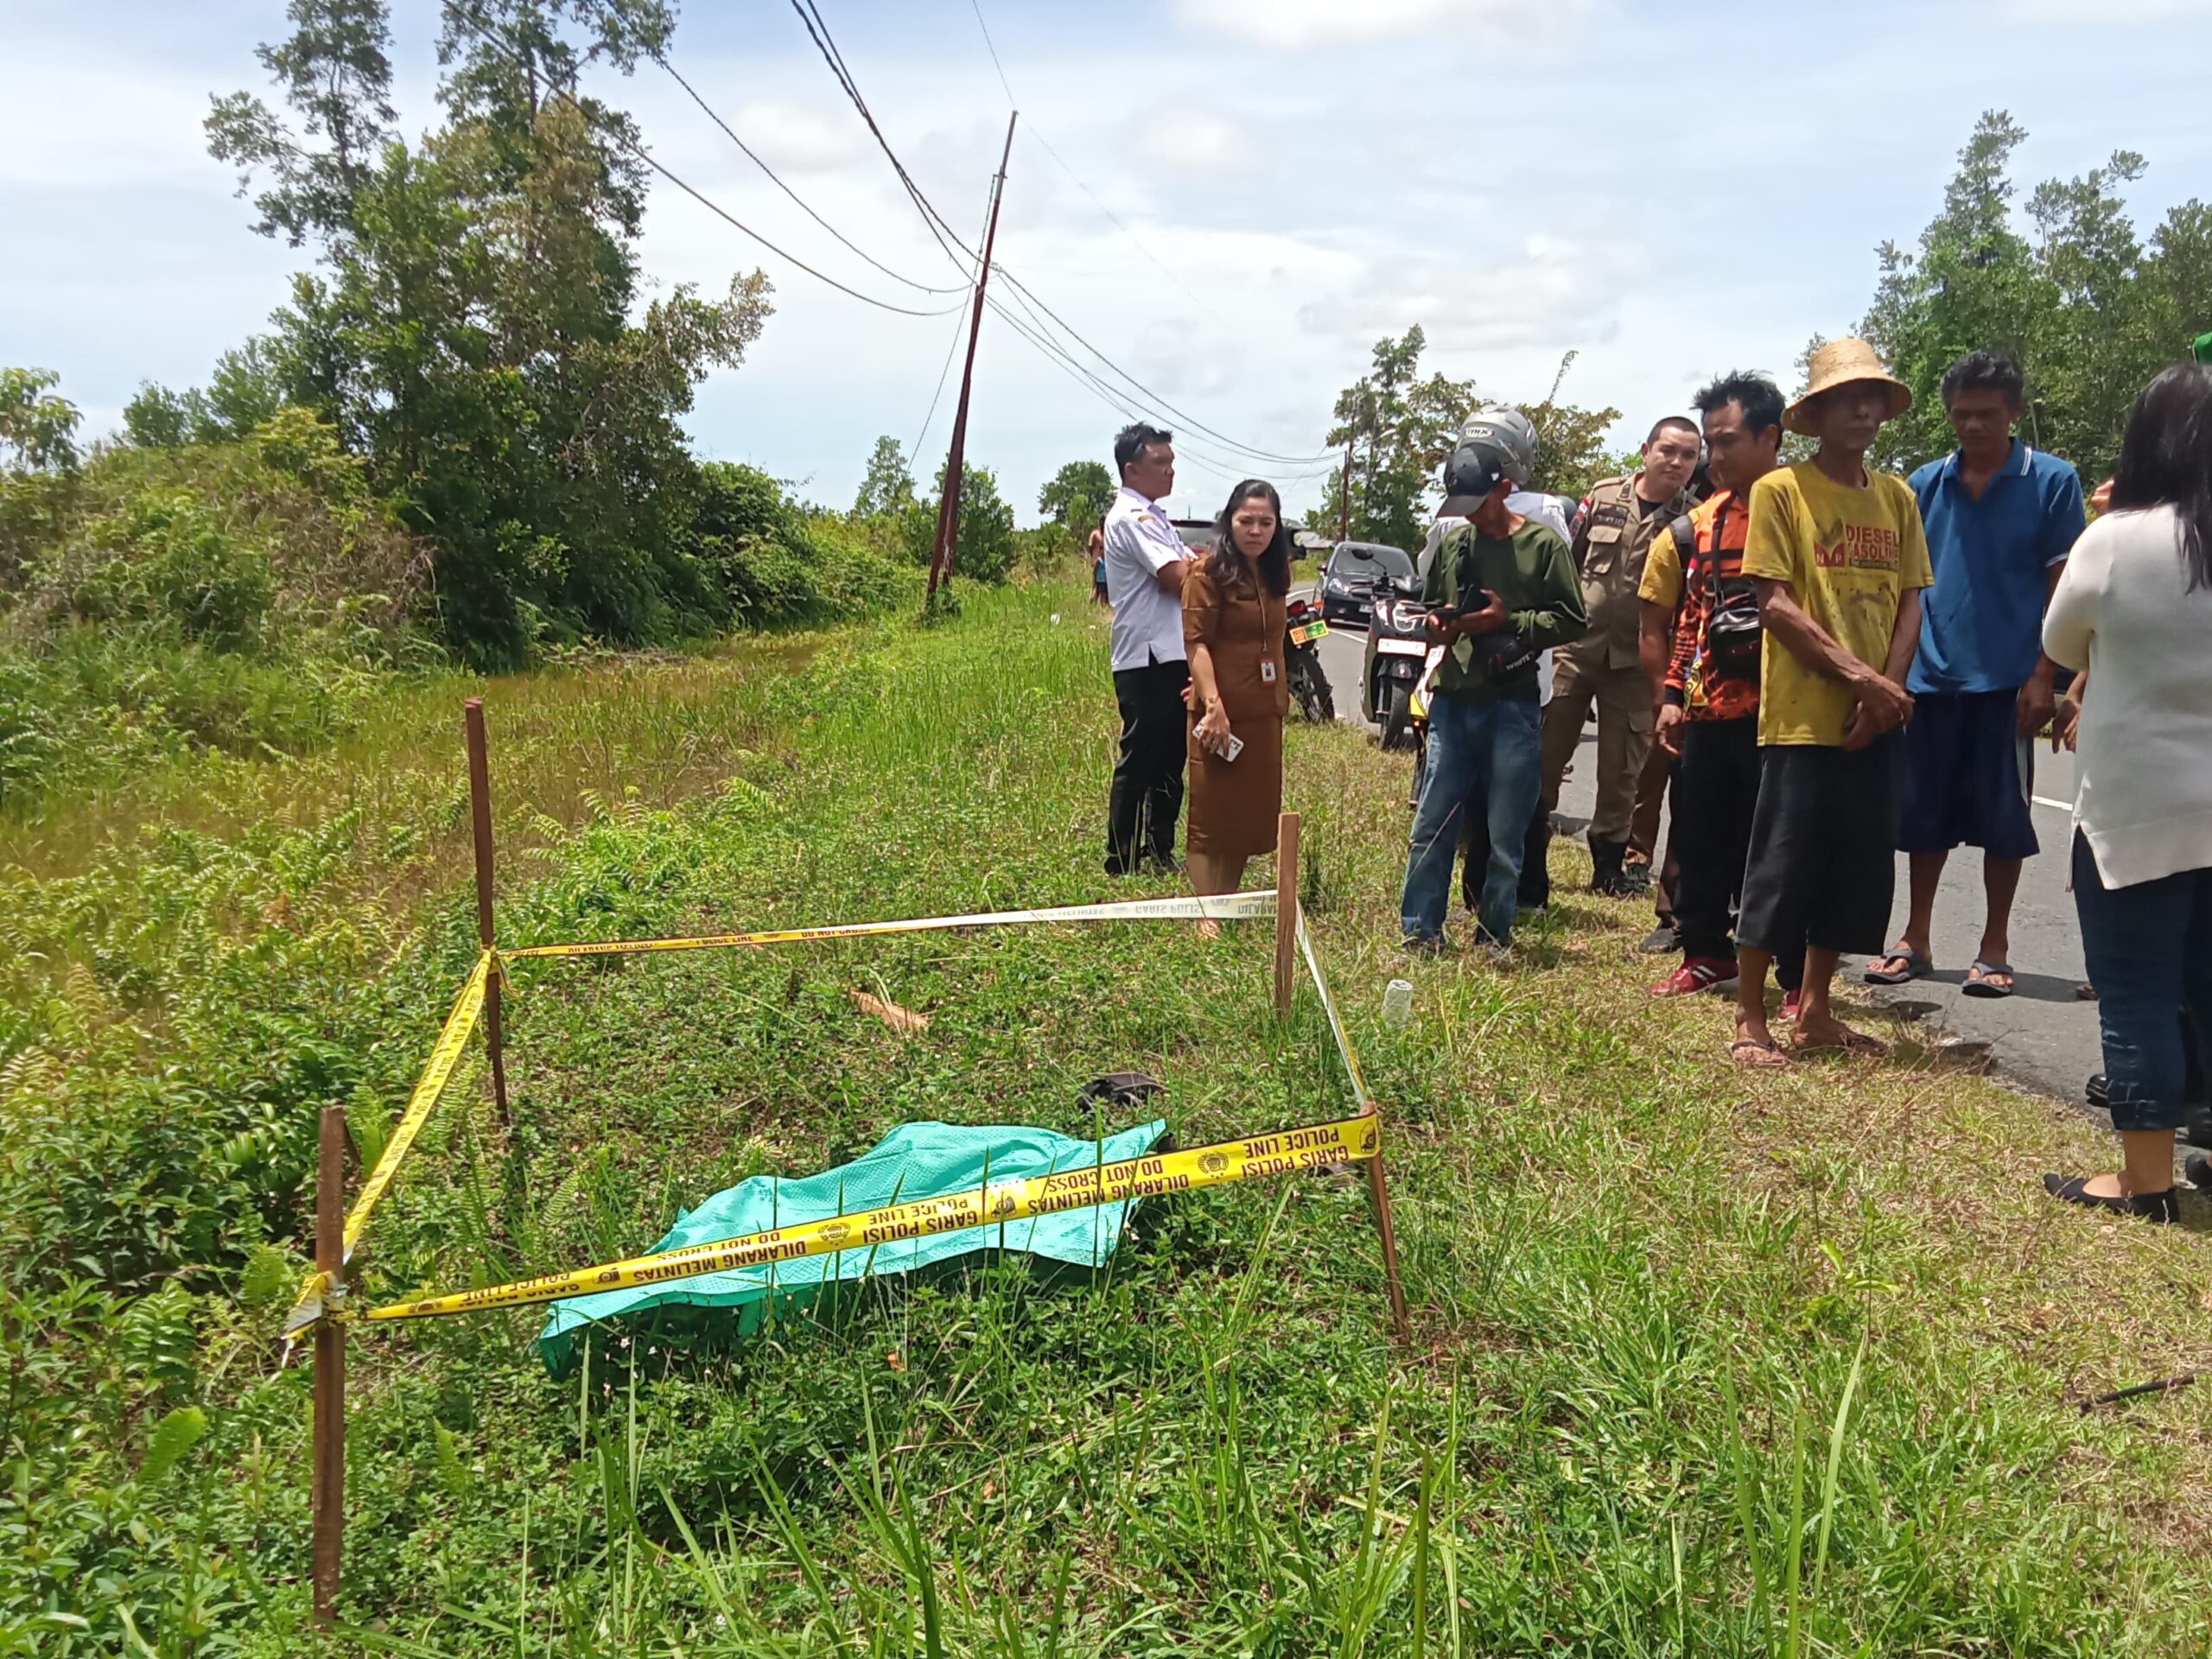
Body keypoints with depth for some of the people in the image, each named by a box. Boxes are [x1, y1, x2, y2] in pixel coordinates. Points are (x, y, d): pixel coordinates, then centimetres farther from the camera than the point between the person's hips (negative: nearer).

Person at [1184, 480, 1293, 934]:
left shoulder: (1274, 574, 11)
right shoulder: (1208, 572, -11)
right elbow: (1196, 642, -17)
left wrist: (1280, 696, 14)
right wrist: (1213, 705, -25)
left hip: (1265, 711, 8)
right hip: (1222, 711, -8)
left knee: (1253, 812, 12)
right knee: (1212, 815, -2)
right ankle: (1205, 913, 3)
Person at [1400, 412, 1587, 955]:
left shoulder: (1542, 544, -2)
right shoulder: (1452, 542, 10)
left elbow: (1572, 621, -3)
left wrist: (1509, 621, -14)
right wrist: (1435, 623, 1)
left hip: (1514, 706, -3)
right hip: (1452, 701, 3)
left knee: (1506, 834, 5)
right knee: (1432, 824, 3)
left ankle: (1494, 932, 18)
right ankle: (1420, 931, 11)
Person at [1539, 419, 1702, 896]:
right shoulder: (1604, 496, 4)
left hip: (1636, 660, -1)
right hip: (1575, 646, 1)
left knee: (1623, 771, 6)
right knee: (1547, 749, 2)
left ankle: (1608, 864, 19)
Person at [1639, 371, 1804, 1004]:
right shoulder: (1699, 523, 12)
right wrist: (1672, 695, 13)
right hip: (1706, 710, 6)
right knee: (1700, 837, 13)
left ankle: (1798, 976, 9)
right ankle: (1707, 953, 29)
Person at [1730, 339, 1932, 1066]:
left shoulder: (1897, 496, 11)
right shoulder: (1780, 490, -5)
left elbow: (1909, 602, 10)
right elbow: (1774, 603, -11)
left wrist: (1887, 688, -6)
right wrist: (1856, 673, -17)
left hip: (1876, 722, 6)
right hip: (1803, 716, -6)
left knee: (1858, 872, 10)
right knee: (1781, 869, -2)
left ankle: (1816, 1010, 23)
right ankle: (1750, 1020, 9)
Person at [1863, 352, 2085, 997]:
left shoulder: (2052, 481, -1)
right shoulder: (1925, 484, 6)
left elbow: (2064, 586, -2)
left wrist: (2043, 675, -9)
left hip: (2007, 680, -3)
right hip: (1931, 677, 3)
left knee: (2003, 818, 4)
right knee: (1925, 815, 10)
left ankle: (1994, 948, 16)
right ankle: (1915, 938, 23)